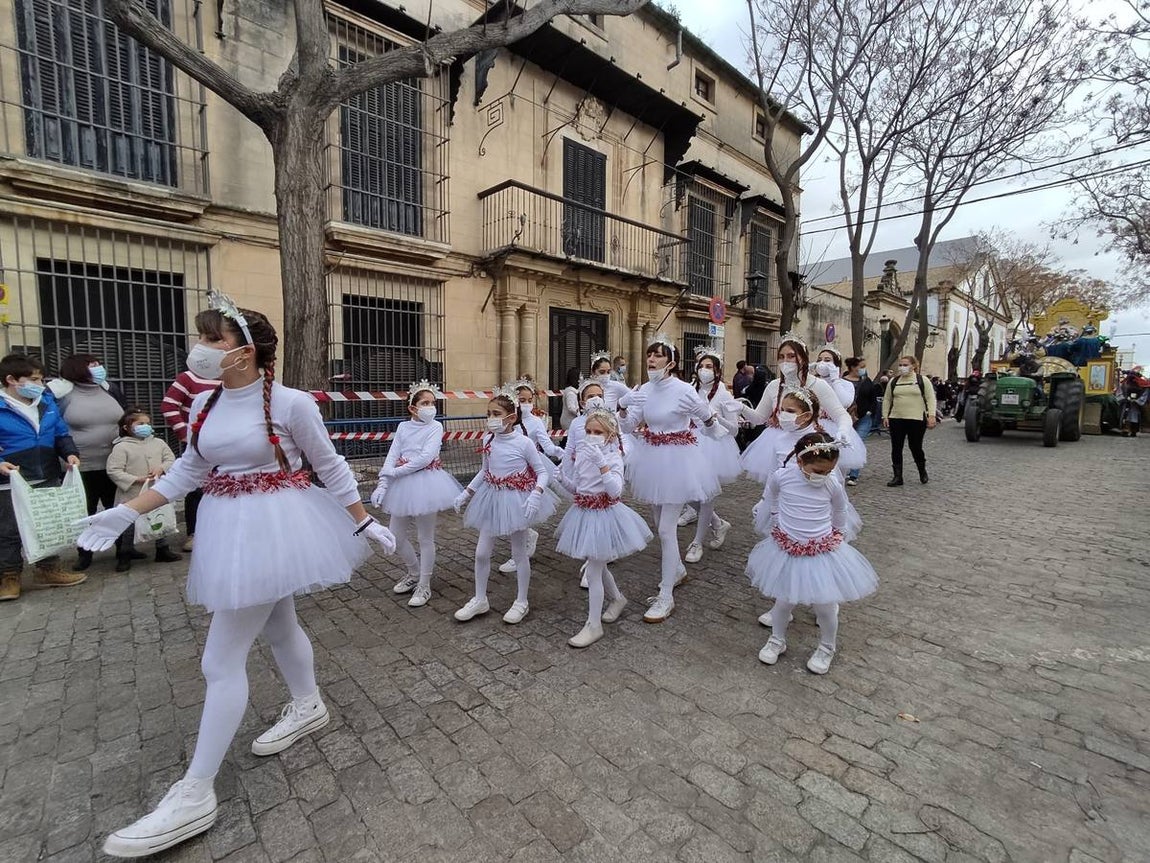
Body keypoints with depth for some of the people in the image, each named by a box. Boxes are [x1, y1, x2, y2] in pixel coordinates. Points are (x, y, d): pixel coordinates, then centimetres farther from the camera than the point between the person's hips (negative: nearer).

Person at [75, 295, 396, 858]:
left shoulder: (289, 403, -17)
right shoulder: (204, 404, 3)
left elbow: (330, 467, -9)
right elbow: (189, 470, 14)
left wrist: (364, 523, -4)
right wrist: (127, 512, 8)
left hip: (273, 526, -7)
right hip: (229, 528, 7)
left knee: (223, 659, -2)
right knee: (279, 626, 23)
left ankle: (194, 796, 14)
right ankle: (308, 708, 46)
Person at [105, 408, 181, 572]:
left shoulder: (158, 442, 7)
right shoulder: (121, 447, -7)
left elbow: (171, 459, 6)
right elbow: (113, 471, -11)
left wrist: (161, 468, -15)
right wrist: (137, 479, -19)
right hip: (133, 496, -4)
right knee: (130, 526, 5)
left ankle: (162, 550, 28)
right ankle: (124, 556, 21)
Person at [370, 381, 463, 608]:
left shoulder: (435, 427, -6)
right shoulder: (403, 427, 7)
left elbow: (426, 457, -17)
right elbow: (391, 457, 1)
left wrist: (395, 472, -14)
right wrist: (382, 484, -10)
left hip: (426, 483, -5)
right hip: (403, 485, 5)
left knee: (426, 538, 5)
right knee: (396, 535, 11)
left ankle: (424, 586, 20)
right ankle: (414, 573, 35)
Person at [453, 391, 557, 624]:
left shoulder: (523, 442, -18)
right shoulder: (488, 440, -2)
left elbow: (543, 471, -11)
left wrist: (536, 495, -28)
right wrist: (466, 493, 10)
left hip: (516, 500, -5)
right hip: (492, 499, 5)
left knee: (519, 553, 10)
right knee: (481, 552, 8)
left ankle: (521, 602, 28)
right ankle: (480, 600, 28)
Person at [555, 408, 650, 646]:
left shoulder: (613, 457, -16)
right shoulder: (580, 454, 2)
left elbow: (615, 490, -30)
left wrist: (601, 463, -38)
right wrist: (562, 478, -8)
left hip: (604, 516, -7)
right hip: (584, 514, 7)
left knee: (592, 572, -2)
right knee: (597, 566, 22)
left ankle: (594, 625, 14)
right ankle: (617, 598, 48)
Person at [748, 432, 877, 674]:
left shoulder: (833, 484, -14)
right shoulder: (780, 477, -17)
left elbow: (839, 518, 4)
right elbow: (768, 505, 3)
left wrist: (839, 542, 14)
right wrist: (767, 531, 15)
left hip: (823, 553, 0)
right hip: (787, 551, 1)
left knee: (824, 605, 9)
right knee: (784, 600, 15)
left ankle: (827, 648, 37)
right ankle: (777, 641, 40)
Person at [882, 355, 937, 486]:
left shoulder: (922, 380, 2)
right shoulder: (893, 381, 10)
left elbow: (931, 399, -1)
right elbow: (887, 400, 12)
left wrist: (931, 416, -11)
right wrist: (885, 416, 5)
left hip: (917, 420, -3)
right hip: (896, 420, 3)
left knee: (916, 447, 4)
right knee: (896, 448, 2)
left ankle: (922, 472, 29)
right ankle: (897, 476, 10)